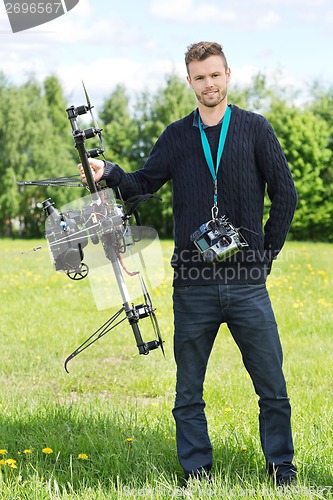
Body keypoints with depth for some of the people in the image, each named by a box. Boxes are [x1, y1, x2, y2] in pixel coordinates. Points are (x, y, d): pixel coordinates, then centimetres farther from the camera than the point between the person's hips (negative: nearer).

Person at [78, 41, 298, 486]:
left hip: (247, 284, -1)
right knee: (189, 391, 7)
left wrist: (267, 253, 2)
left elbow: (285, 194, 6)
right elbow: (144, 182, 8)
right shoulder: (177, 136, 8)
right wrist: (108, 173, -12)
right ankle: (197, 474, 18)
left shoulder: (254, 128, 3)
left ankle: (282, 470, 16)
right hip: (193, 287, 2)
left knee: (273, 386, 3)